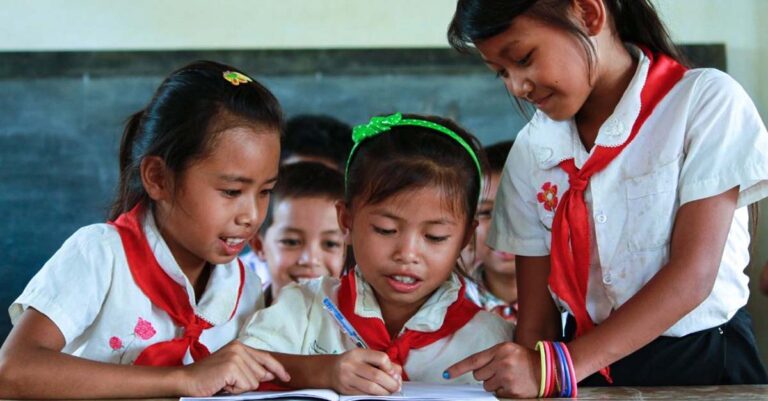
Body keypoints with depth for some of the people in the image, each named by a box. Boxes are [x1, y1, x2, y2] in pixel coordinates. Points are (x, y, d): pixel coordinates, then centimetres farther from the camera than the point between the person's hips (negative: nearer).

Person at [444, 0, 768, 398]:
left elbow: (693, 275, -14)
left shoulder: (705, 100, -7)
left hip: (702, 362, -3)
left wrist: (560, 366, -21)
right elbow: (536, 312, 2)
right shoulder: (531, 151, 4)